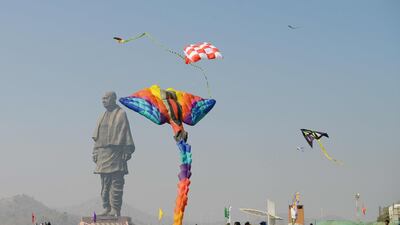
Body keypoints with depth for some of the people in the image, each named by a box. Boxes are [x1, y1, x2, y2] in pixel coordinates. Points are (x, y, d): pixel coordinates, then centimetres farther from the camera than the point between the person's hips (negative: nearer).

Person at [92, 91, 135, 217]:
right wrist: (95, 152, 13)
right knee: (104, 184, 6)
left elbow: (126, 133, -6)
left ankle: (116, 210, -8)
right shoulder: (103, 116, 19)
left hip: (115, 152, -7)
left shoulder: (121, 114, -1)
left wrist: (127, 151, -14)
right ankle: (107, 208, 10)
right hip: (103, 153, 7)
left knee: (116, 183, -8)